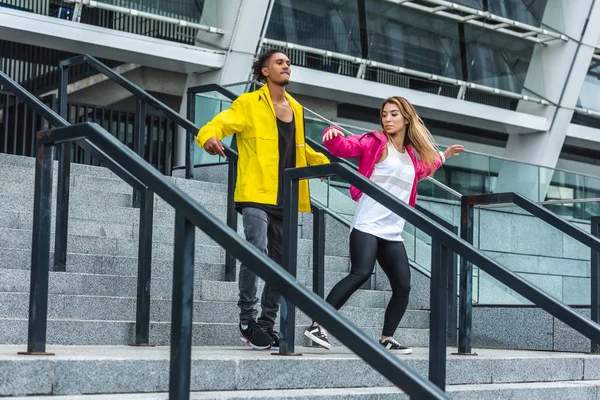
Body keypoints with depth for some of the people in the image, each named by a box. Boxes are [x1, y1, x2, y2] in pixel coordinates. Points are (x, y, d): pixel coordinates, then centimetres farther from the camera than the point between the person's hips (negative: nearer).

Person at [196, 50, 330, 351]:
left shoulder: (296, 109, 18)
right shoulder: (248, 103, 0)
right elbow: (219, 123, -12)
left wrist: (322, 161, 20)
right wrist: (210, 138, -34)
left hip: (285, 201, 6)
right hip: (256, 195, -6)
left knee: (280, 264, 8)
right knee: (257, 252, -22)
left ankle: (267, 324, 19)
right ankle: (248, 320, -9)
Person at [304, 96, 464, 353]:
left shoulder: (411, 155, 19)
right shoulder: (375, 142, 1)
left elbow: (420, 171, 41)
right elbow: (344, 147, -13)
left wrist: (441, 157, 44)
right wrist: (332, 134, -33)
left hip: (393, 233, 7)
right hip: (367, 226, -7)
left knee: (403, 286, 2)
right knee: (361, 273, -25)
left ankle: (386, 339, 16)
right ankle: (317, 326, -22)